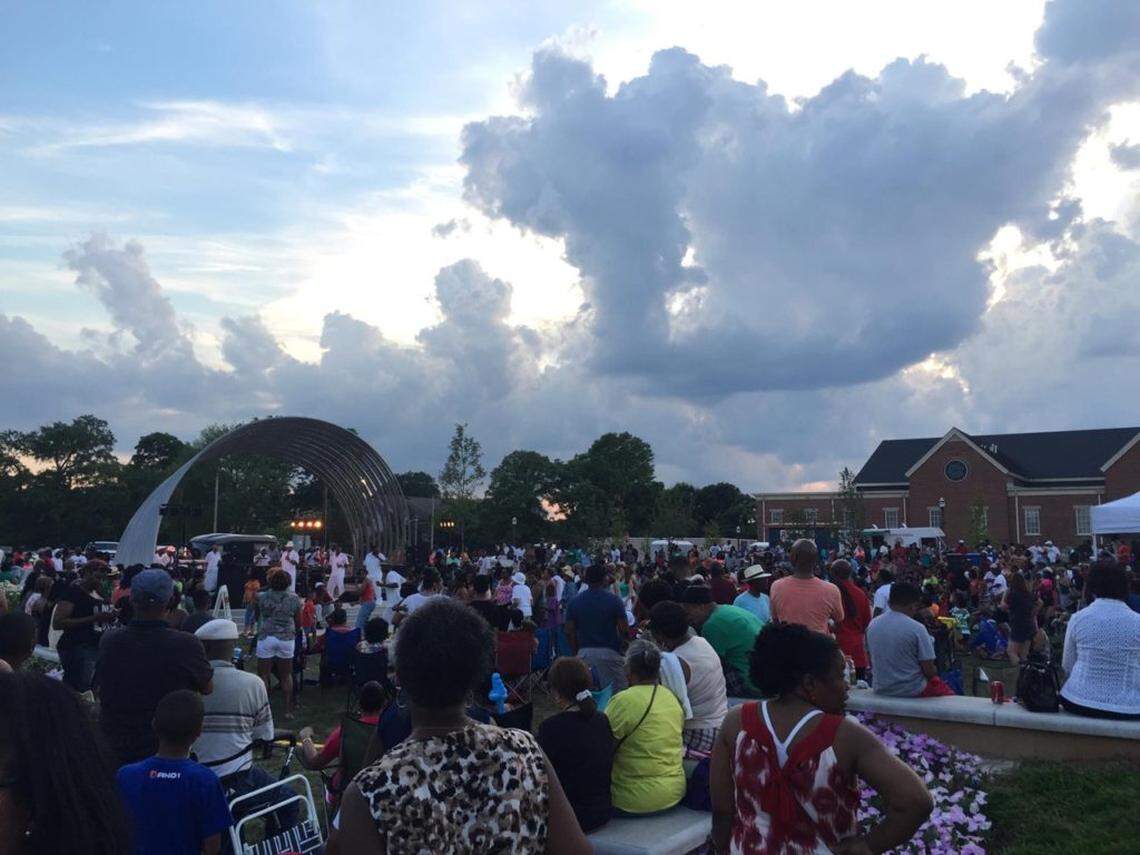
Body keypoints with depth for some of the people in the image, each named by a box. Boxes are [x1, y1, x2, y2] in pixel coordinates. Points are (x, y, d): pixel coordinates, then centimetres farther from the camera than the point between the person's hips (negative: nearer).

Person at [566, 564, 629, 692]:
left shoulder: (575, 601, 5)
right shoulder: (613, 599, -5)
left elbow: (569, 632, 5)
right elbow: (624, 629, -5)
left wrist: (575, 653, 15)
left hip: (584, 653, 3)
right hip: (609, 652, -3)